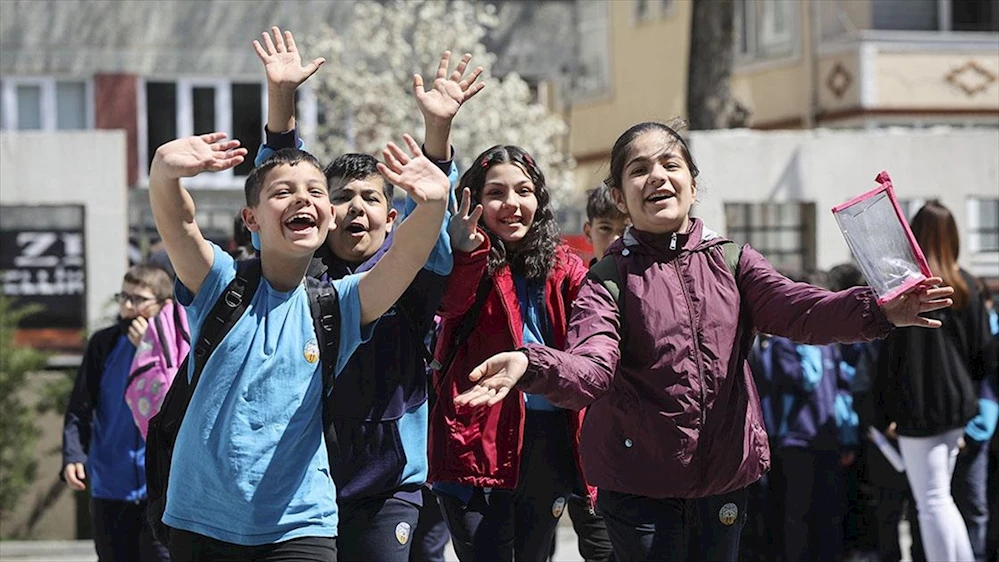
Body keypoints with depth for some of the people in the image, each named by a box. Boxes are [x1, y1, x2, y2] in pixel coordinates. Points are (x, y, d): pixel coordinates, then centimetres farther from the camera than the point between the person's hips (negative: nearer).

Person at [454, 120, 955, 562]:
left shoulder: (730, 260, 5)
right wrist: (531, 367, -43)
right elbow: (590, 368, -20)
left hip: (725, 476, 3)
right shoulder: (608, 279, -3)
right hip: (637, 486, -3)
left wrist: (876, 311, -32)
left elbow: (795, 307, -12)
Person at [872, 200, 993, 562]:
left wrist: (885, 412, -6)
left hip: (918, 407, -6)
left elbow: (890, 354, -12)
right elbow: (982, 348, 9)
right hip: (959, 404, 6)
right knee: (941, 496, 18)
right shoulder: (965, 285, 5)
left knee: (932, 501, -2)